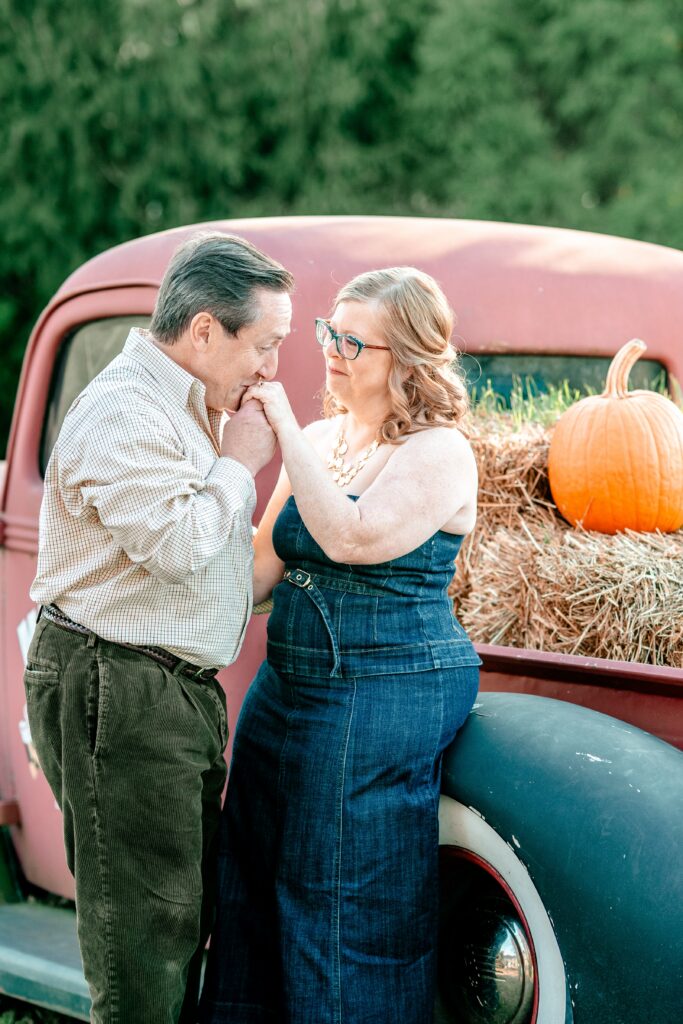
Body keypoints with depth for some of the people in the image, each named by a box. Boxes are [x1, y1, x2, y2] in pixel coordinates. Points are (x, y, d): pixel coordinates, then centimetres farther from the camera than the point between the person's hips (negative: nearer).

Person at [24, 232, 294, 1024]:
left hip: (178, 688, 10)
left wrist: (232, 454, 11)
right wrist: (239, 460, -13)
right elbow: (176, 545, -25)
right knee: (147, 919, -4)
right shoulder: (123, 414, -17)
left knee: (187, 902, 18)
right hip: (117, 695, -10)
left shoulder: (187, 405, 15)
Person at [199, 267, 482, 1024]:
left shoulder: (438, 453, -13)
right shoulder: (316, 441, 9)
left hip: (386, 699, -8)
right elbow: (263, 568, 14)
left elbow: (351, 539, -27)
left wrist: (284, 428, -24)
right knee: (253, 878, 16)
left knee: (350, 898, 0)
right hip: (287, 688, 8)